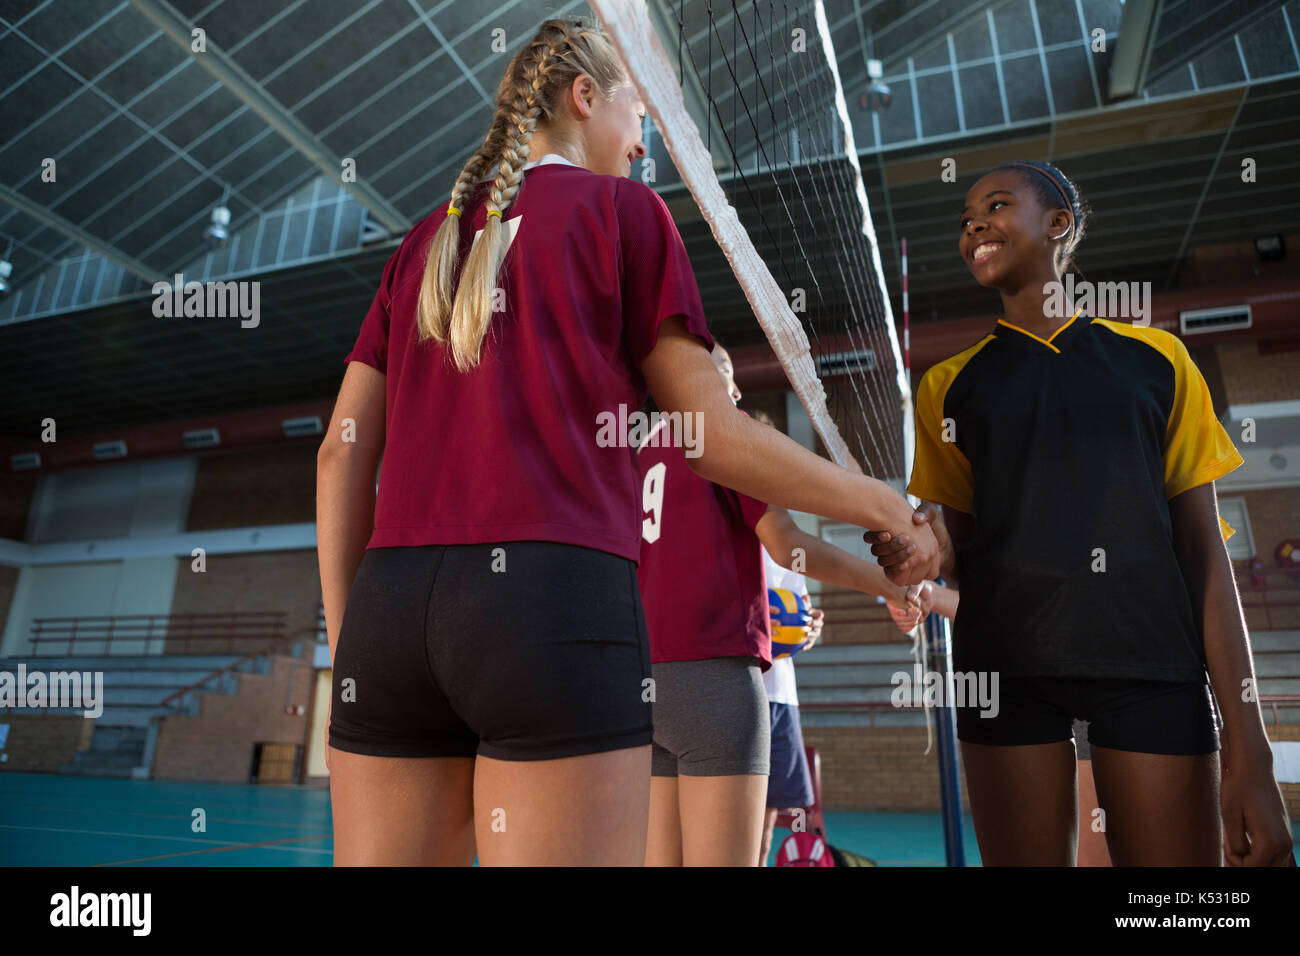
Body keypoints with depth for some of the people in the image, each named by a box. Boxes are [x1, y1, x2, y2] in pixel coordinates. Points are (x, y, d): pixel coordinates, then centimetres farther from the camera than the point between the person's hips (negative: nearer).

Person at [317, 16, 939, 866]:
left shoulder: (425, 240, 21)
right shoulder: (622, 208, 8)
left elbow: (342, 450, 14)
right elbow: (715, 436, 1)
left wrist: (347, 641, 17)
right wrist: (887, 505, 14)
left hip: (388, 603, 6)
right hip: (557, 590, -5)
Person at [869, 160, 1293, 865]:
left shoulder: (1156, 357, 9)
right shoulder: (949, 384, 10)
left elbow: (1203, 549, 5)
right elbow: (960, 550, 10)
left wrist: (1247, 749, -1)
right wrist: (928, 550, -16)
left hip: (1149, 657, 0)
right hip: (1005, 664, 1)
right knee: (1026, 855, 5)